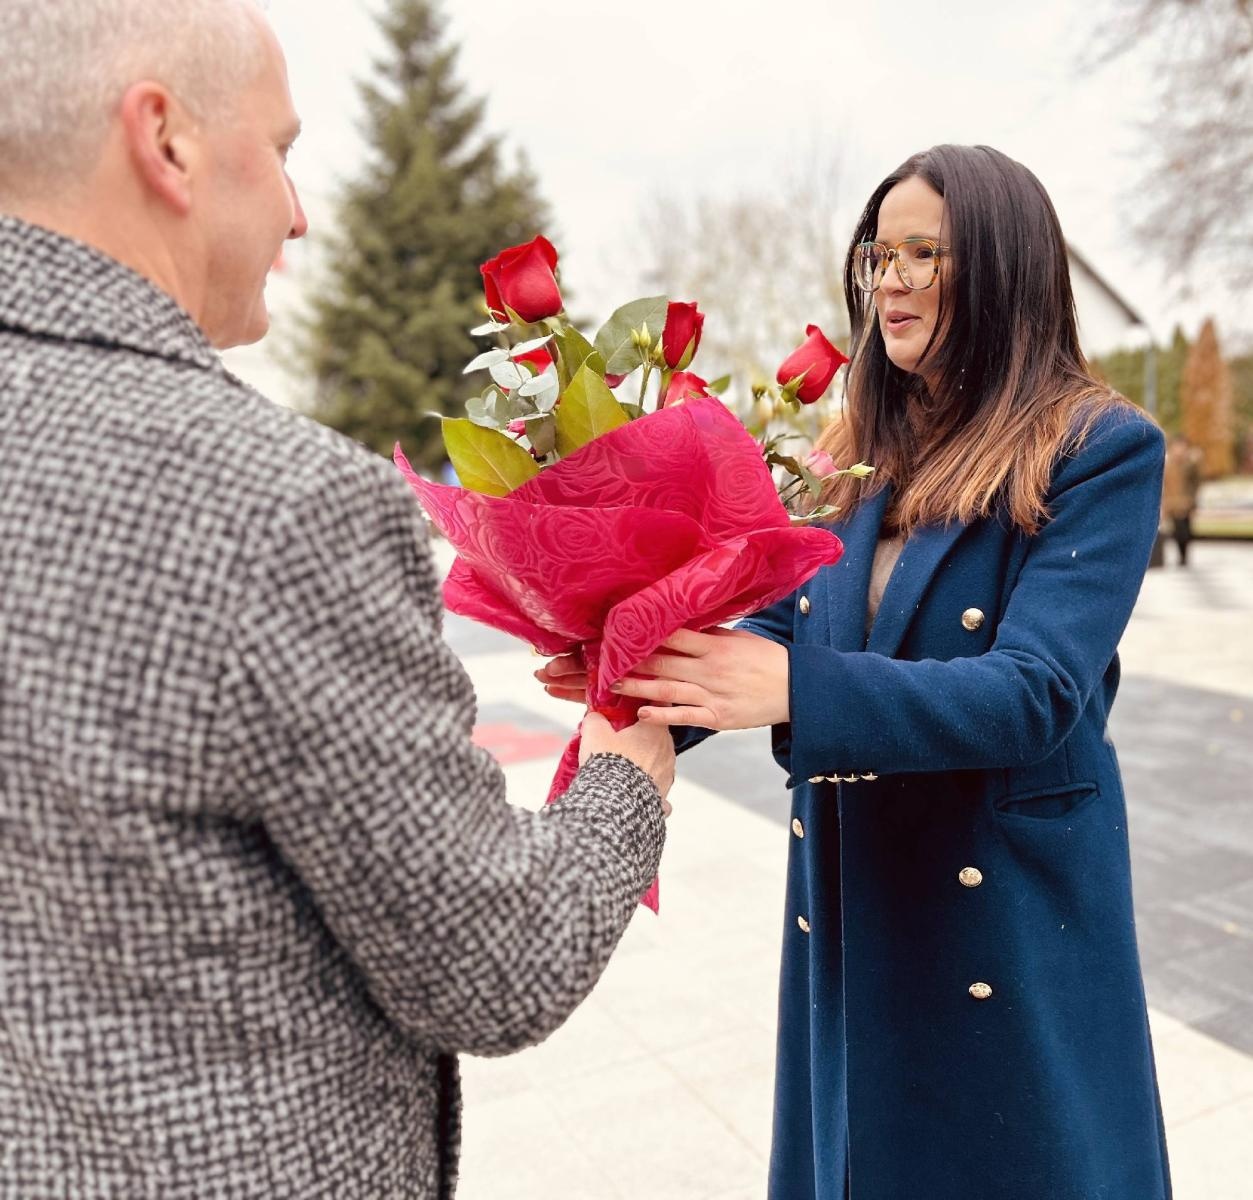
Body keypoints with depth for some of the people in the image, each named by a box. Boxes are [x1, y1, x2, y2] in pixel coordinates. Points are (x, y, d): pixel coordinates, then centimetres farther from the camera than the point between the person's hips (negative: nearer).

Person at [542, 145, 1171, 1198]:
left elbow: (1035, 693, -23)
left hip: (1009, 912, -4)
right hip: (844, 907, 5)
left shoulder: (1102, 452, -12)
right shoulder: (851, 456, 3)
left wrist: (797, 689, -35)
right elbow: (777, 635, -1)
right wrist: (649, 677, -21)